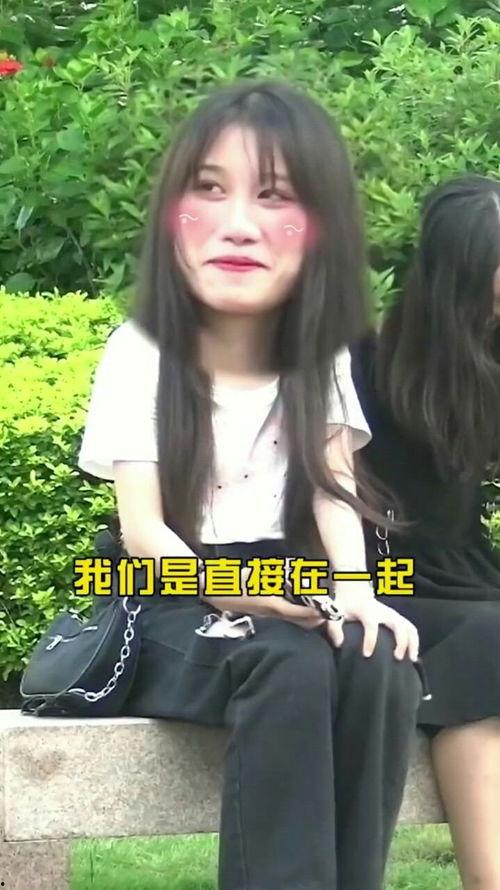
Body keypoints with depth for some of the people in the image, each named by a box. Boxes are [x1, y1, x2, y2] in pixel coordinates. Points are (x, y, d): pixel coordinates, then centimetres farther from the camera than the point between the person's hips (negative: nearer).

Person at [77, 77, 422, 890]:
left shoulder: (323, 362, 4)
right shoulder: (141, 354, -7)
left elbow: (336, 491, -7)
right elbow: (142, 529, -12)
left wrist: (356, 591, -28)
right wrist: (224, 588, -31)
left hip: (287, 601, 4)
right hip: (175, 610, -3)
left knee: (378, 662, -29)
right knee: (291, 667, -34)